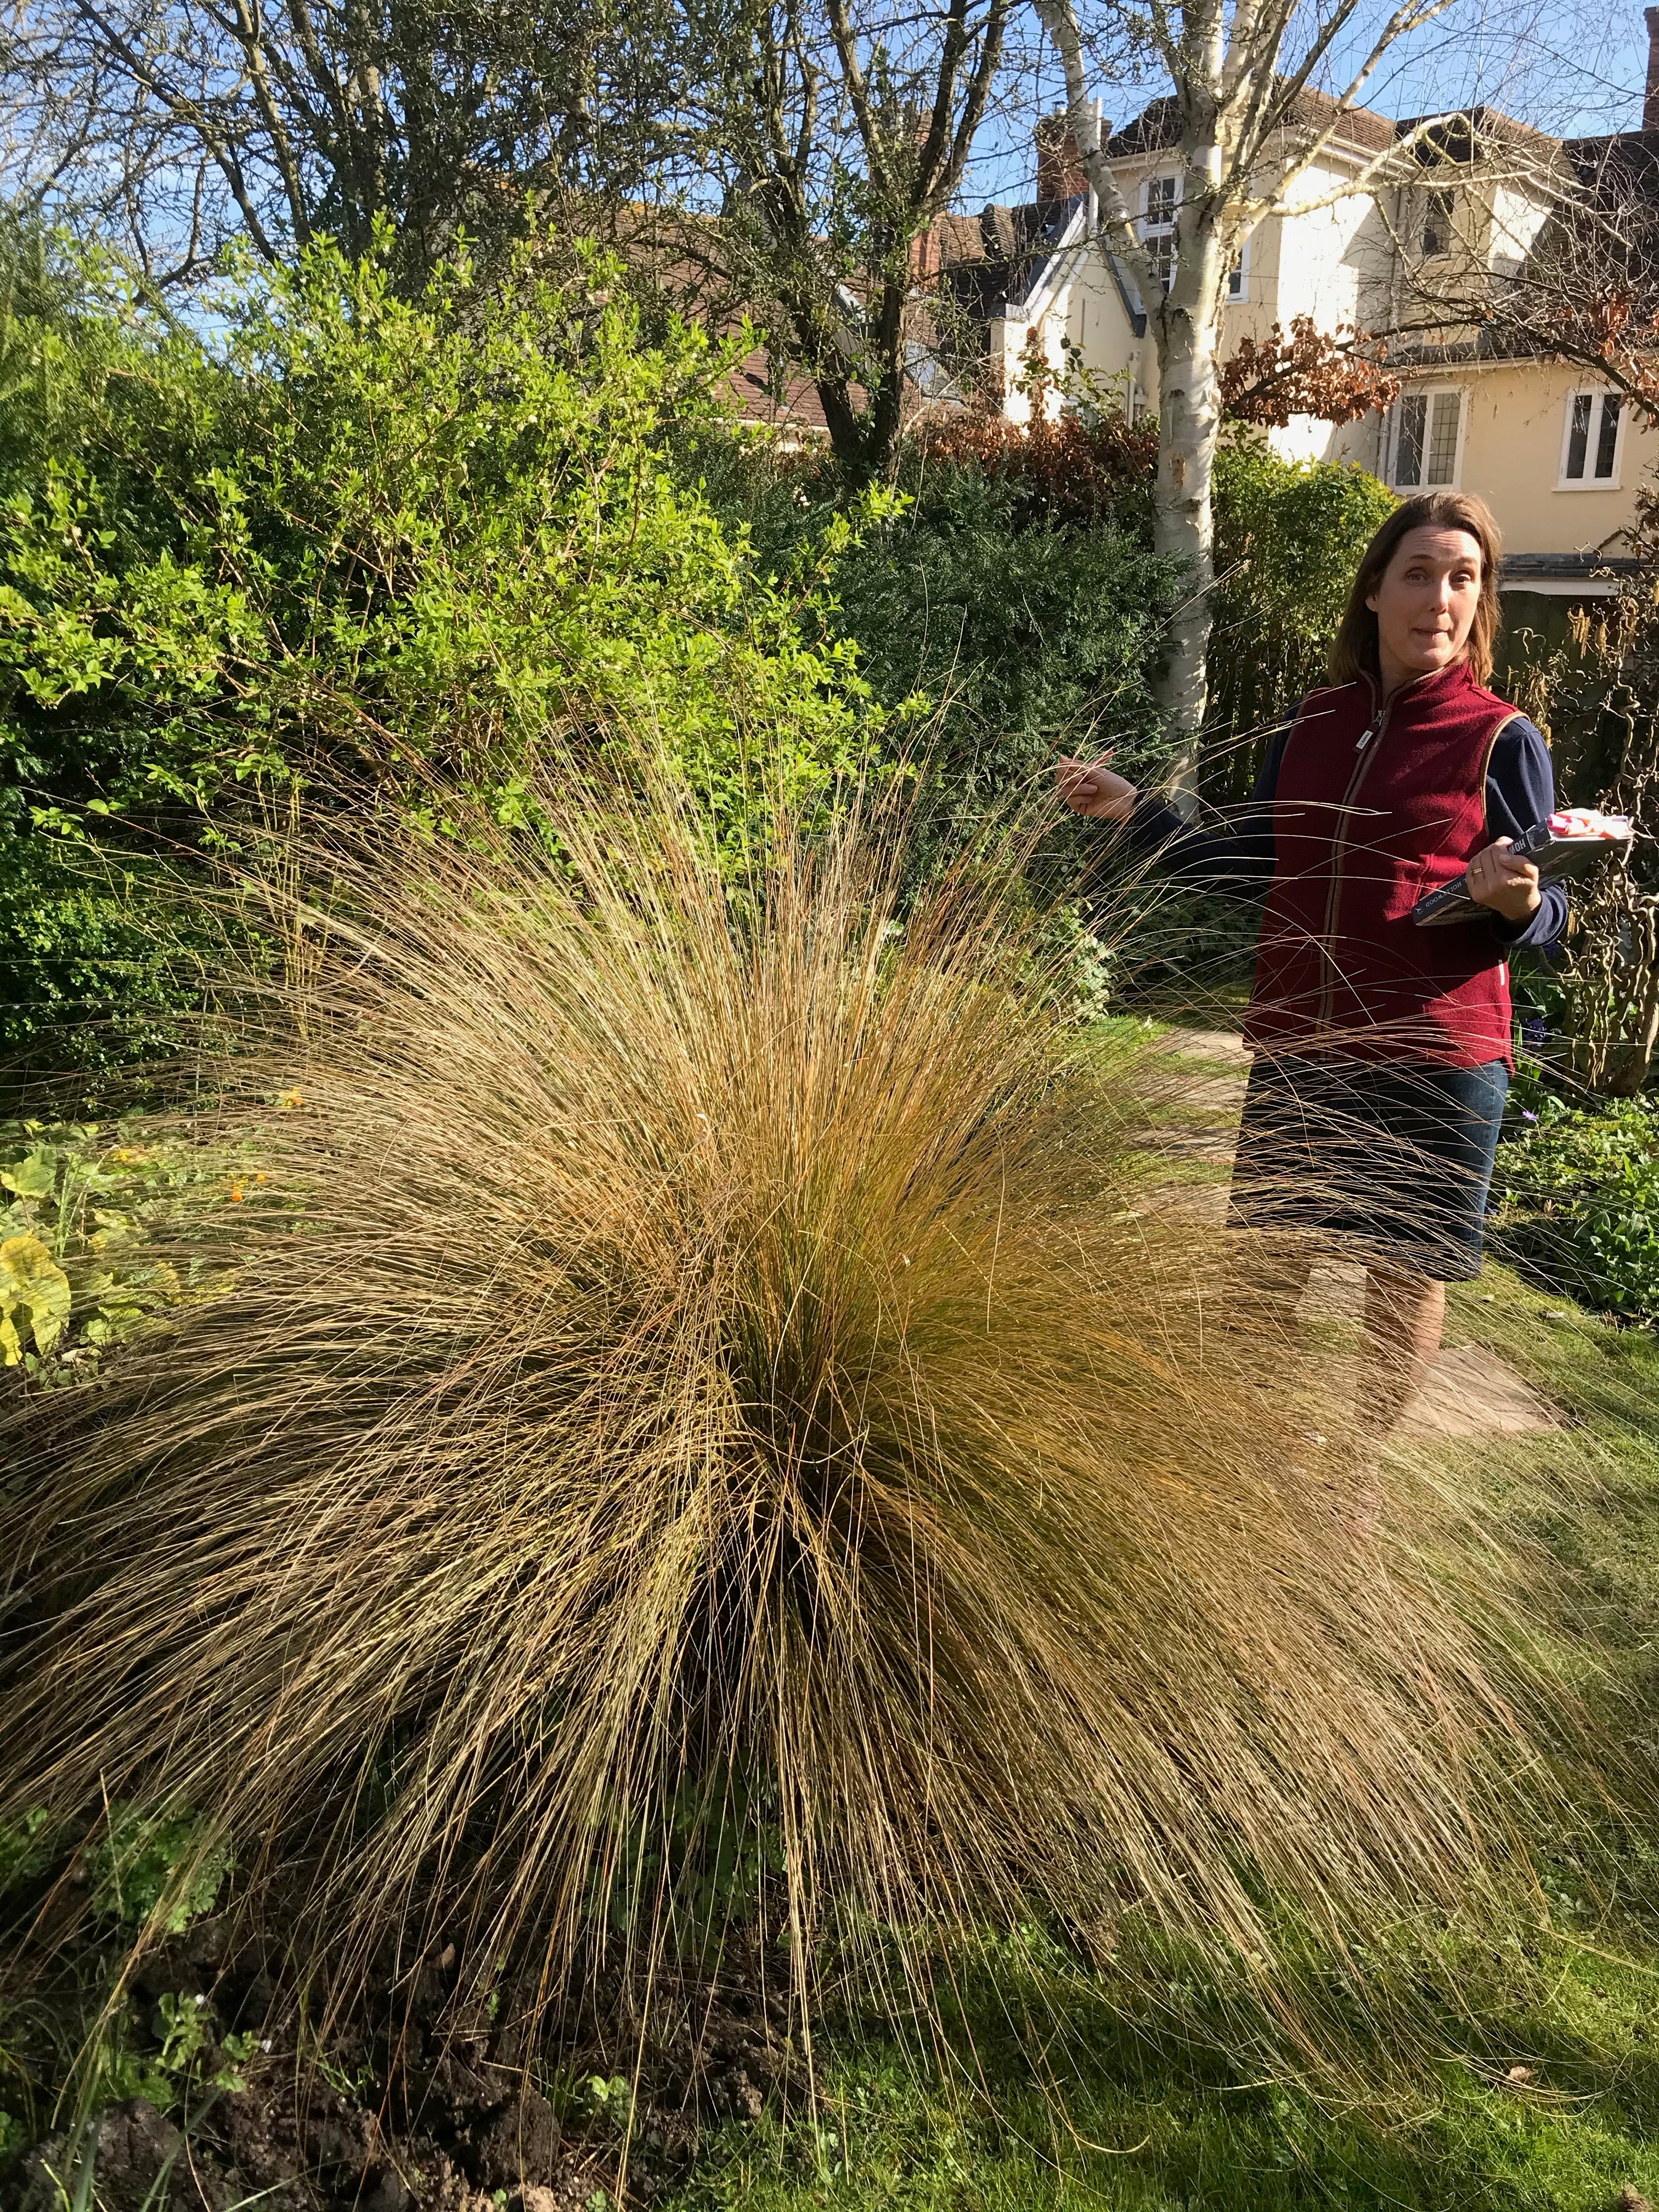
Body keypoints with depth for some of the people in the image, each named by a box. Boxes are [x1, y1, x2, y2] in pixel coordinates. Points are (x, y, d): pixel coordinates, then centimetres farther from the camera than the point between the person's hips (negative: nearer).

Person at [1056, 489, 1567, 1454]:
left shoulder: (1501, 740, -6)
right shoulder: (1314, 724, 5)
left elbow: (1546, 917, -4)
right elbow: (1251, 863, 12)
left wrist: (1515, 902, -26)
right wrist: (1132, 808, 6)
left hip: (1433, 1061, -3)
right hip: (1297, 1049, 4)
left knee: (1408, 1272, 9)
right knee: (1279, 1253, 15)